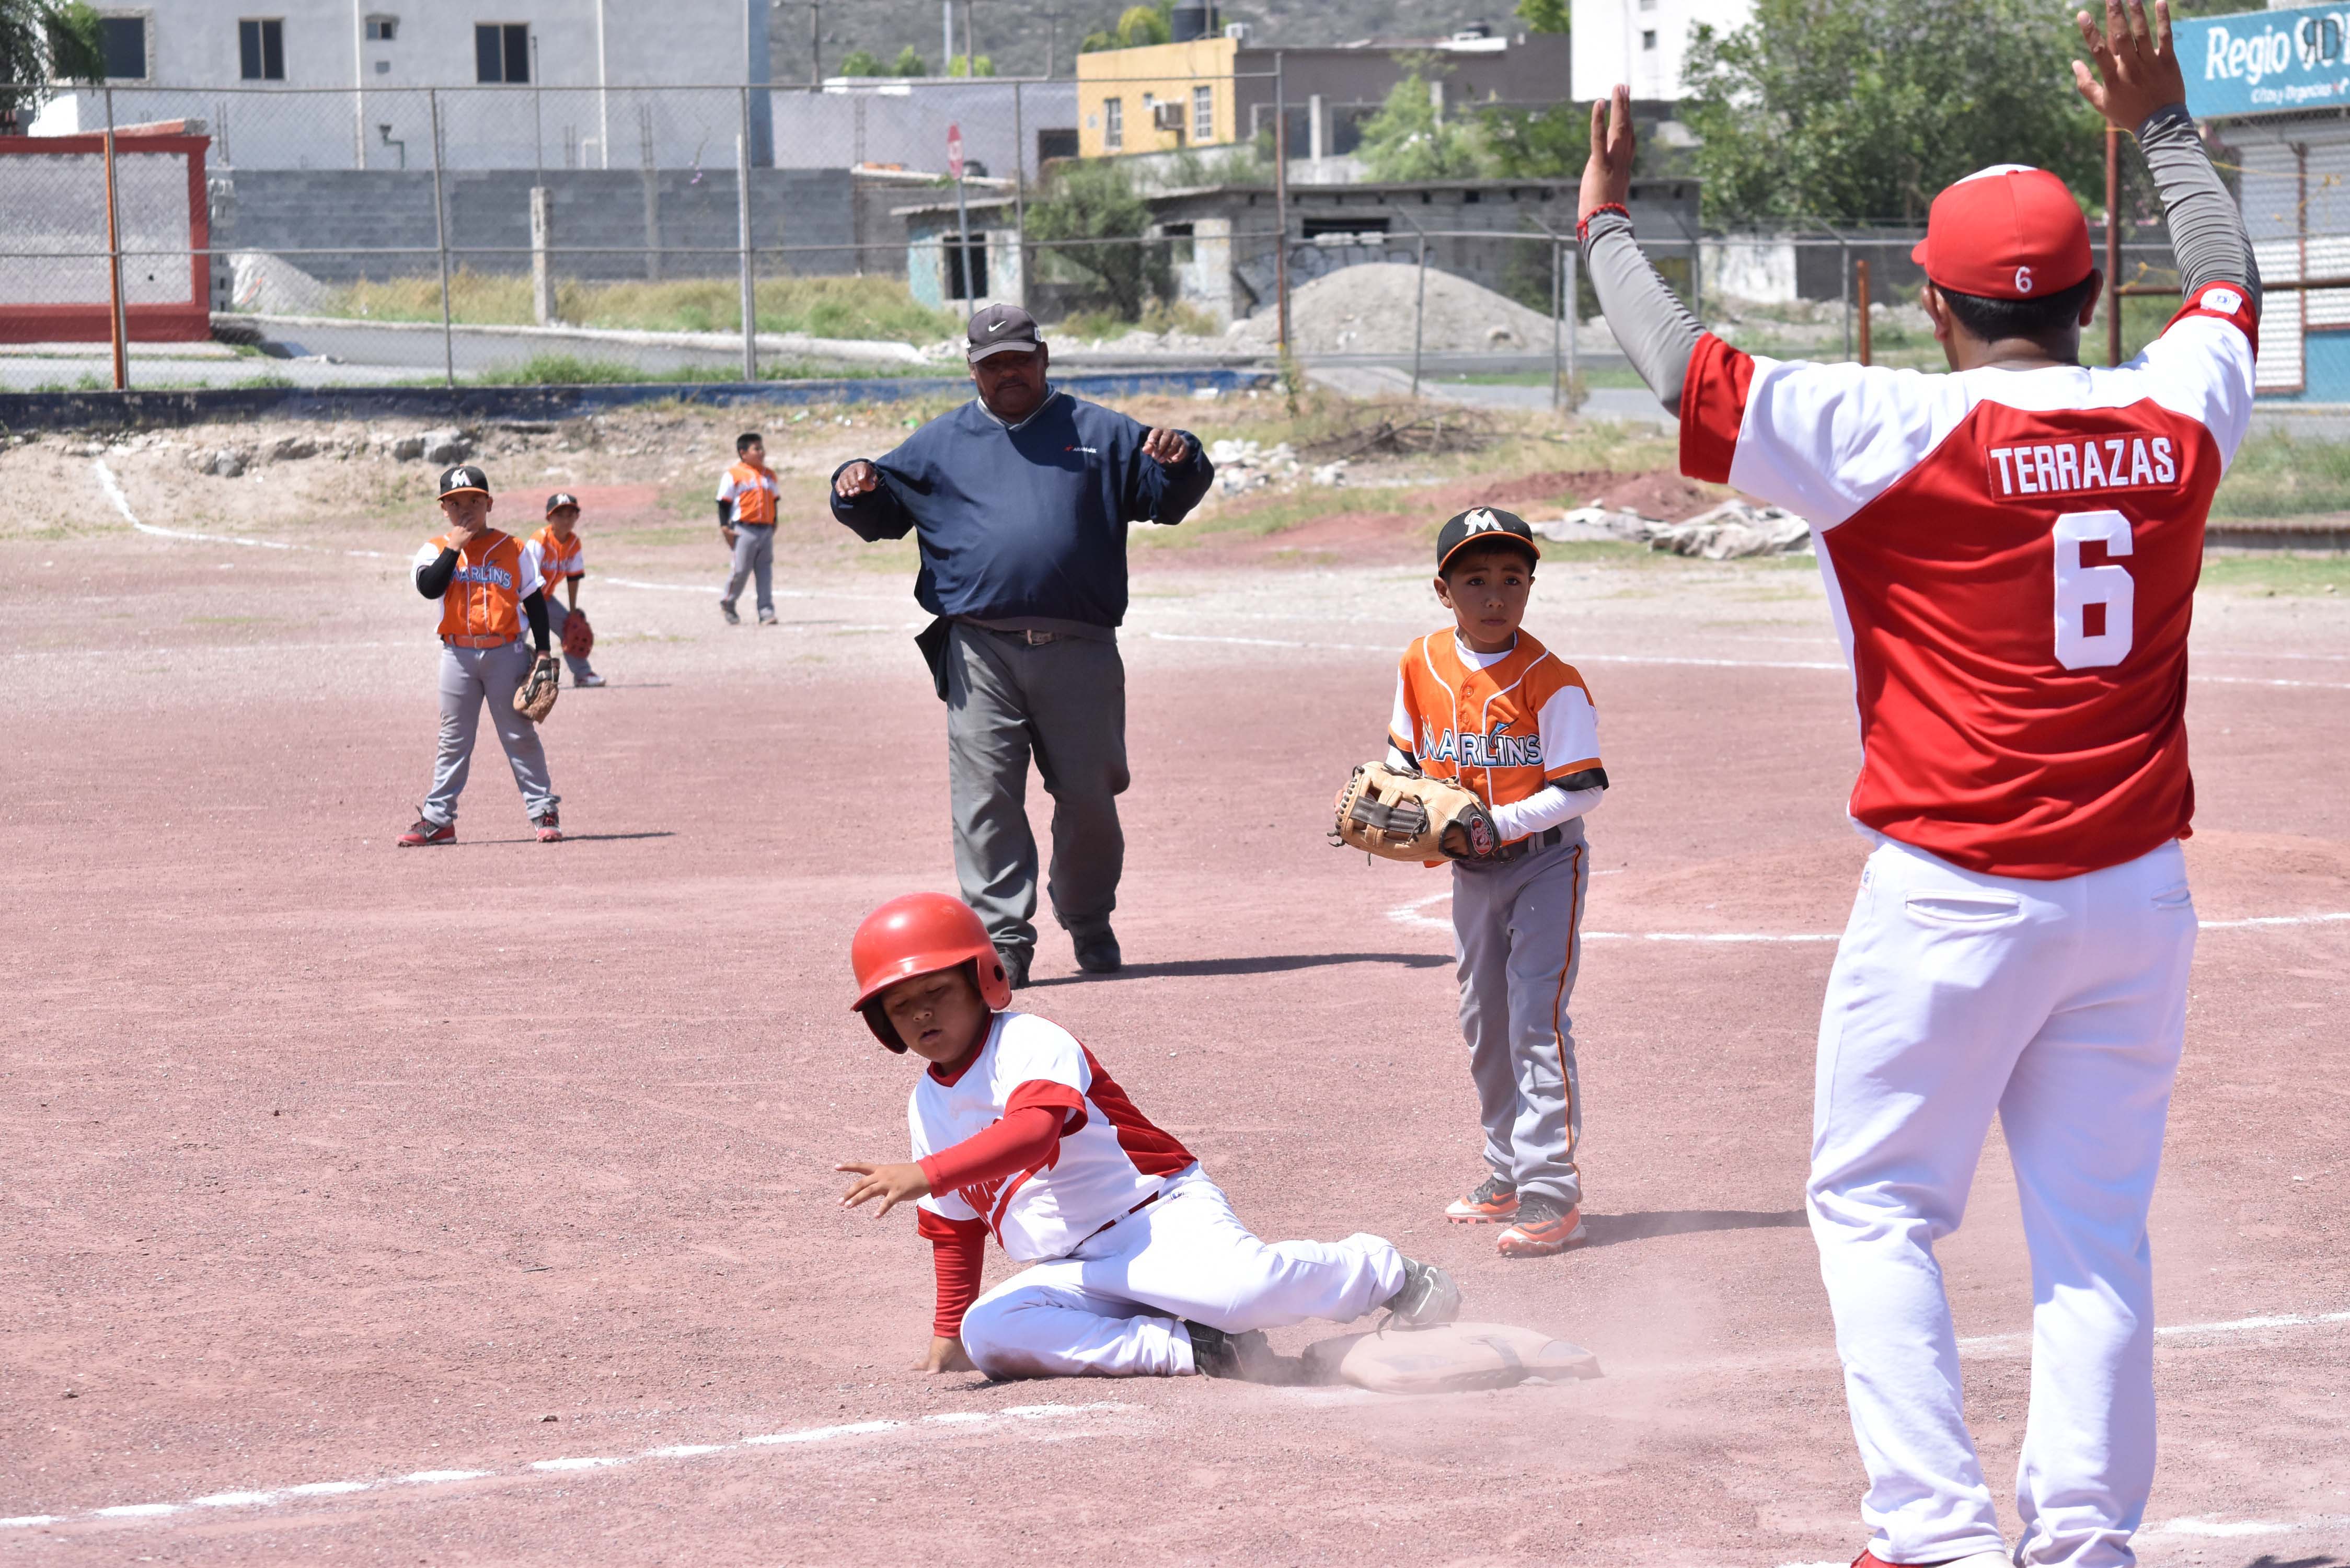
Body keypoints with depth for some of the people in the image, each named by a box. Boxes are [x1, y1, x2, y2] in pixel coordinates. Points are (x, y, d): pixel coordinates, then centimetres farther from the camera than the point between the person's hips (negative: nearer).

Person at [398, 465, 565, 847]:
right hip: (458, 655, 1)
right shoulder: (436, 550, 3)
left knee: (520, 736, 2)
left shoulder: (514, 549, 3)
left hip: (506, 653, -1)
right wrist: (454, 547, -15)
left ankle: (542, 811, 6)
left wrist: (543, 651, 1)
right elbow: (429, 587, -15)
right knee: (453, 740, 6)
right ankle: (438, 819, 9)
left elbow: (534, 601, 7)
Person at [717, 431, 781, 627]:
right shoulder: (733, 475, -3)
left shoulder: (770, 475, 15)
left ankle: (766, 612, 2)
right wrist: (725, 527, -9)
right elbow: (724, 503, -2)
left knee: (765, 573, 1)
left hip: (766, 530, 5)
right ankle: (727, 604, 18)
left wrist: (774, 524, 20)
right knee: (741, 570, -3)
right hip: (744, 529, -5)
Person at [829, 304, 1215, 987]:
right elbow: (880, 514, 18)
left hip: (1079, 649, 0)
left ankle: (1090, 924, 22)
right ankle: (1001, 937, -7)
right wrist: (857, 490, -5)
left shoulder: (1101, 434, 15)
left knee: (1089, 795, 4)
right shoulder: (939, 444, 17)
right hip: (979, 650, 0)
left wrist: (1180, 460, -8)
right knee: (986, 799, -8)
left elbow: (1171, 497, 15)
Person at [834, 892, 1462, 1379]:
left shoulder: (1031, 1045, -8)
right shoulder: (929, 1104, 17)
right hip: (1073, 1274, 7)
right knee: (988, 1332, -25)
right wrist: (947, 1334, 31)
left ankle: (1381, 1270, -3)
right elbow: (954, 1225, 29)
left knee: (1245, 1288, -37)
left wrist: (926, 1173, -40)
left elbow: (1032, 1132, -30)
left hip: (1160, 1218, -7)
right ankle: (1199, 1352, -25)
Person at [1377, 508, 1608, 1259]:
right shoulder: (1422, 665, -4)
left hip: (1544, 862, -6)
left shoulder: (1550, 681, -19)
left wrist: (1497, 823, -28)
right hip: (1472, 871, 6)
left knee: (1537, 1014, -14)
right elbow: (1405, 753, 12)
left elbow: (1581, 789, -20)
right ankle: (1507, 1176, 31)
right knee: (1484, 1022, 16)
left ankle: (1551, 1193, -15)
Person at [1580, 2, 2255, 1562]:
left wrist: (1606, 224, 9)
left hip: (1954, 896, -4)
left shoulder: (1899, 432, -11)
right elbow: (2231, 281, 24)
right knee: (2097, 1227, 10)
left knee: (1877, 1206, 8)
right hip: (2138, 893, 4)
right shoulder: (2177, 417, 3)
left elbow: (1685, 370, -7)